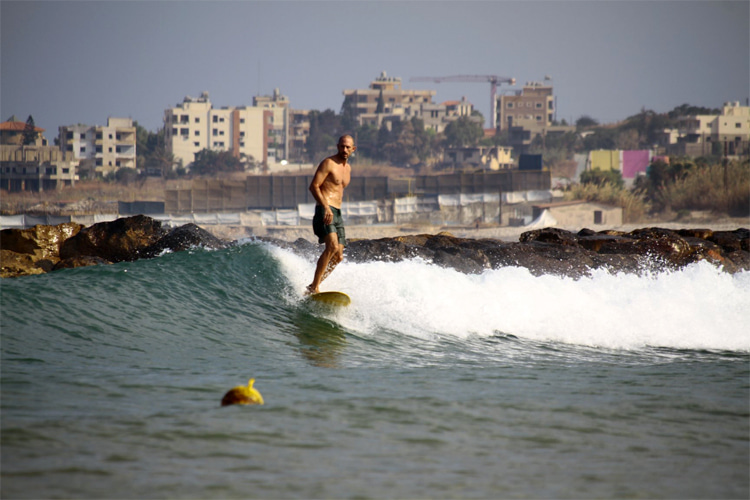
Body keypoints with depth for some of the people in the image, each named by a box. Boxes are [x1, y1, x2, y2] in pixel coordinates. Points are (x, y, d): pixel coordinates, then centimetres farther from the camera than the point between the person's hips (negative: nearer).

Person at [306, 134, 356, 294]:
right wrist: (325, 207, -25)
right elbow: (314, 186, -14)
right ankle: (313, 287, -29)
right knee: (332, 247, -27)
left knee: (338, 256, 2)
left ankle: (315, 286, 8)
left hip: (337, 213, 9)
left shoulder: (347, 168, 19)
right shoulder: (328, 163, -7)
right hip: (324, 211, -9)